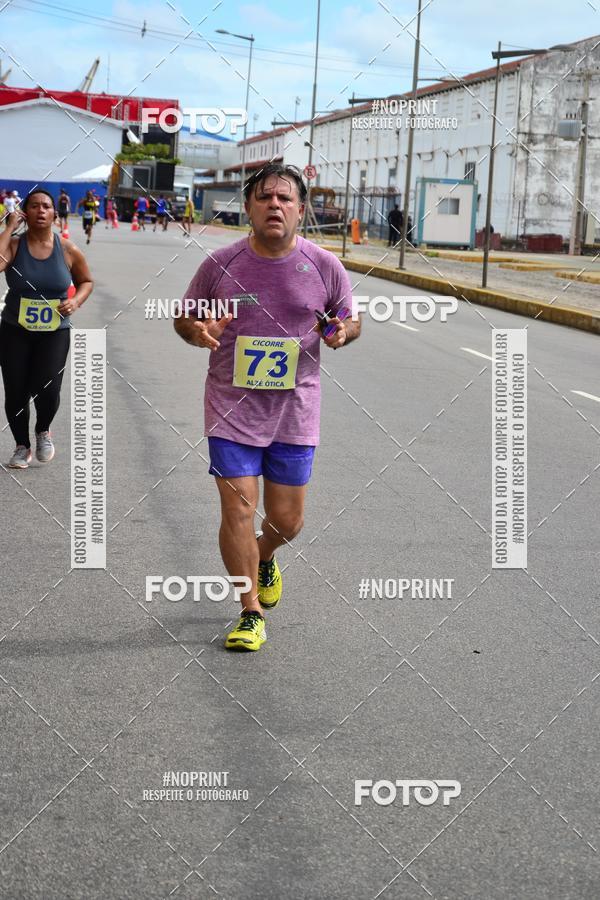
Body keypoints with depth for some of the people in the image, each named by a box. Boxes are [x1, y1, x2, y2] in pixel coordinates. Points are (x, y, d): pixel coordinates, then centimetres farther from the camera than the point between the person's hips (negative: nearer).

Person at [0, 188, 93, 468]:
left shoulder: (68, 250, -4)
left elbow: (86, 281, 12)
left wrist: (76, 300, -9)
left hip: (55, 332, 0)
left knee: (47, 390, -15)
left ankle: (43, 431, 20)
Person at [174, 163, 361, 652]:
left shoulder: (325, 266, -3)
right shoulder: (220, 264, -5)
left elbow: (351, 319, 11)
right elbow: (184, 317, 7)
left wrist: (343, 331, -13)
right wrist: (198, 331, -16)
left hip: (295, 411, 1)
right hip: (232, 409, -1)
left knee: (287, 520, 9)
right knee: (238, 511, -5)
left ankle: (265, 558, 46)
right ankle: (251, 613, 13)